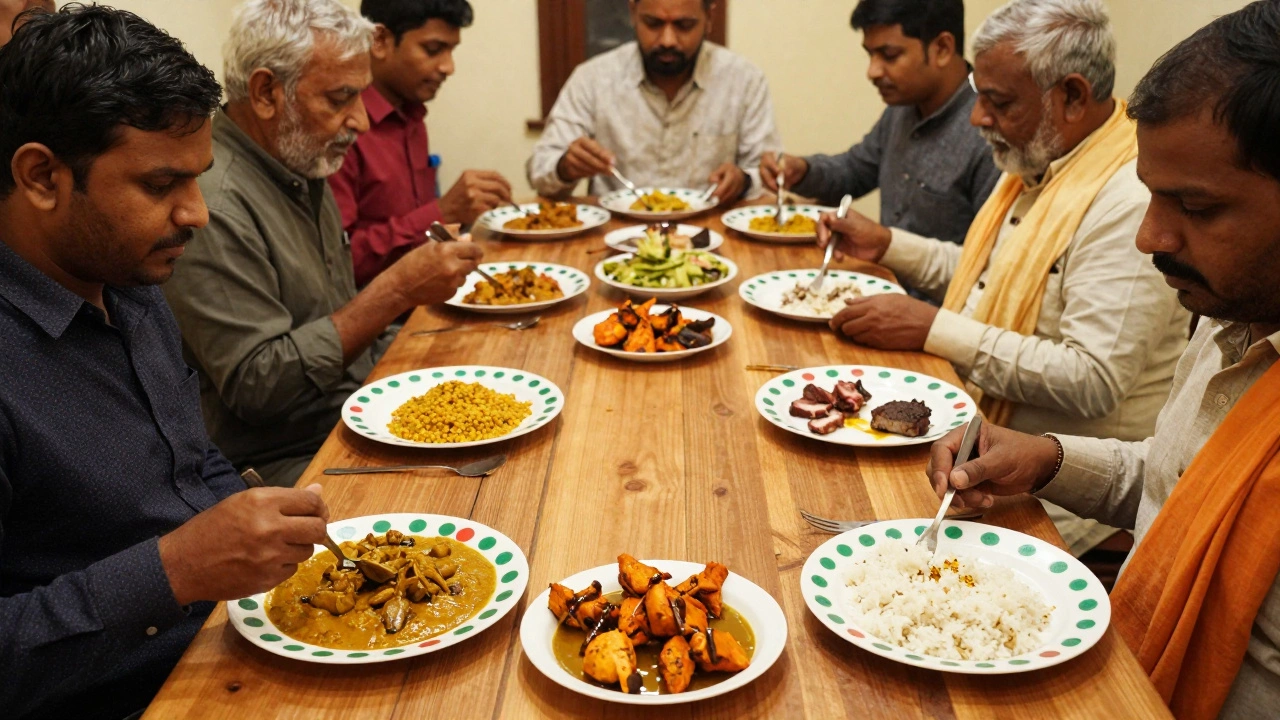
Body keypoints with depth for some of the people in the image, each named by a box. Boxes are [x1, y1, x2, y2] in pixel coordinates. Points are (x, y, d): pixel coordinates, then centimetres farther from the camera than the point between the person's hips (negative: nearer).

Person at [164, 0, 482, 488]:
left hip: (357, 420, 9)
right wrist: (396, 291, -23)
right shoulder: (211, 202, -20)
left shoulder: (304, 169, 9)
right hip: (284, 466, -9)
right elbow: (256, 386, -23)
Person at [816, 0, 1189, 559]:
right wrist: (887, 245, 14)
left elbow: (1094, 382, -27)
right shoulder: (1036, 165, 11)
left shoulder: (1132, 201, -21)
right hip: (981, 435, 9)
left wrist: (935, 331, -23)